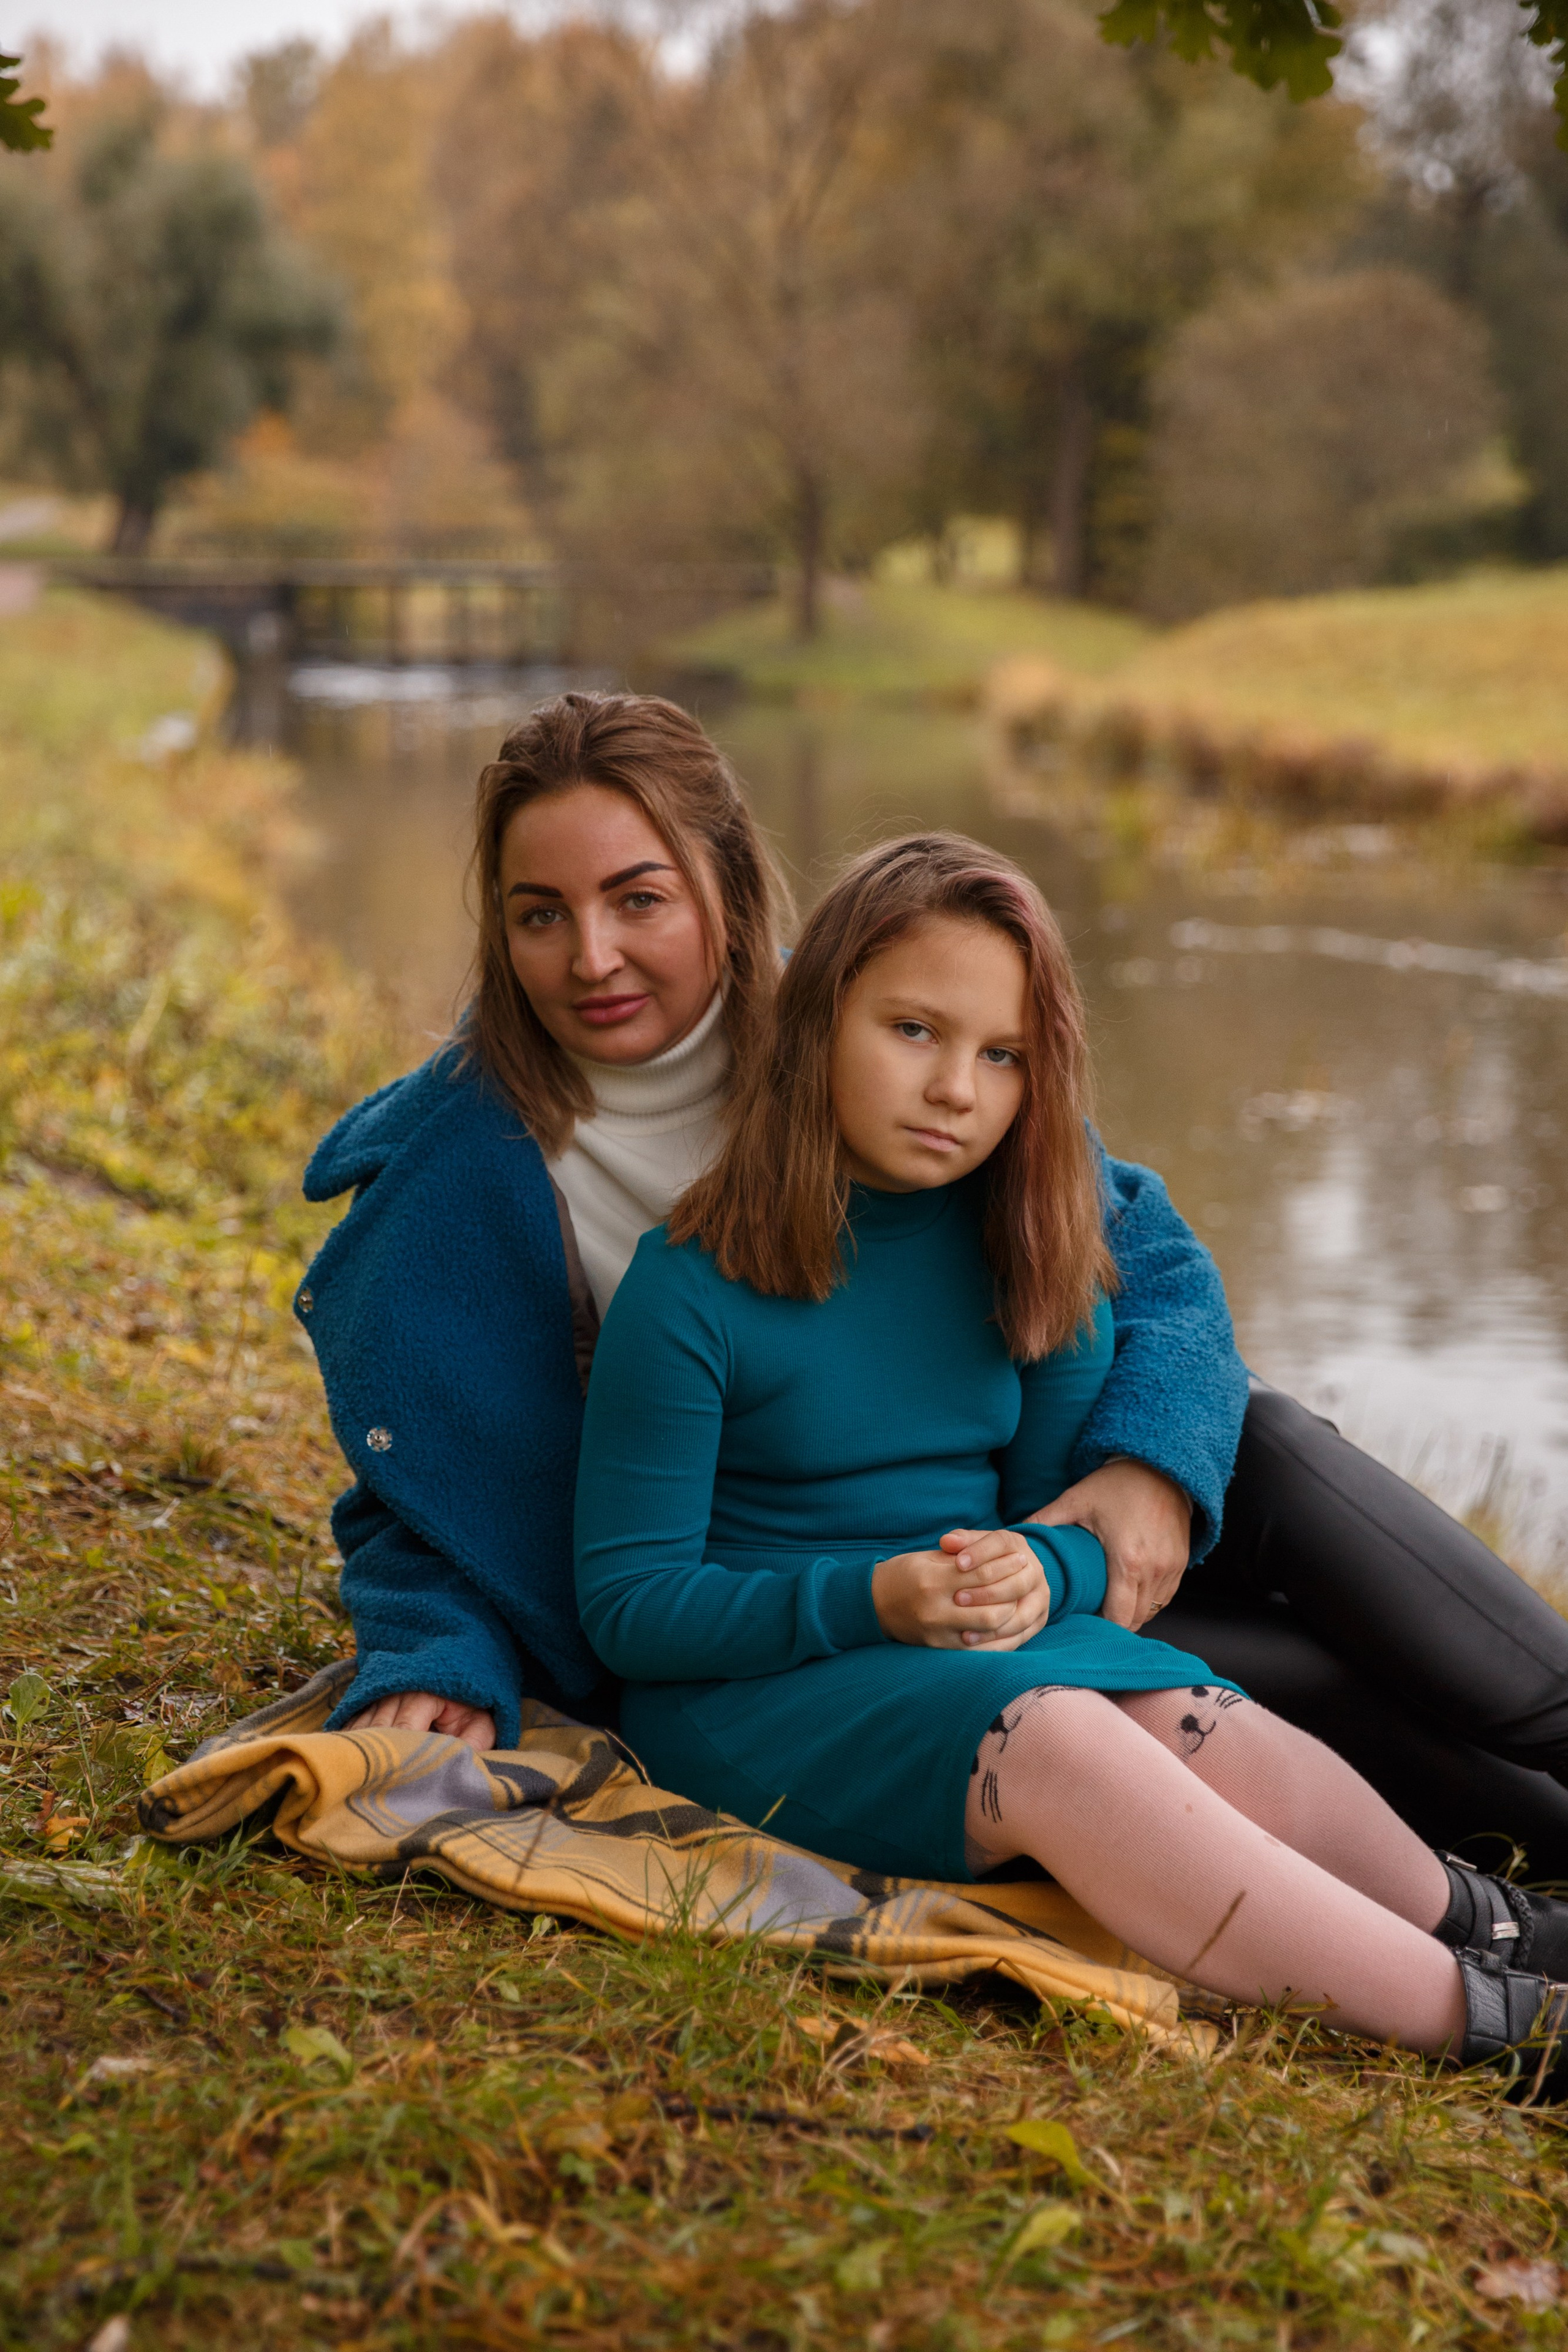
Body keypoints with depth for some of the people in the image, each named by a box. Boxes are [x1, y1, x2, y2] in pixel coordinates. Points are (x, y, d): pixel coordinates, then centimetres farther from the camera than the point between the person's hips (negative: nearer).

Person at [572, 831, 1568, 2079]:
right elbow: (628, 1604, -11)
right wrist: (867, 1599, -25)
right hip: (743, 1685, -5)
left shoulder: (1026, 1237, 3)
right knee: (1051, 1742, -34)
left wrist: (1042, 1574, -17)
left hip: (992, 1647, 5)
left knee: (1220, 1739, -29)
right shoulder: (691, 1287, -12)